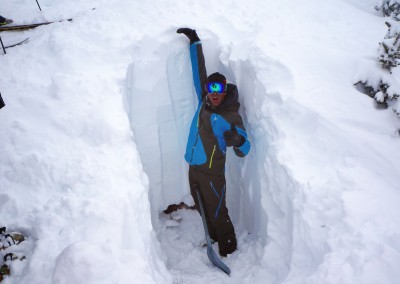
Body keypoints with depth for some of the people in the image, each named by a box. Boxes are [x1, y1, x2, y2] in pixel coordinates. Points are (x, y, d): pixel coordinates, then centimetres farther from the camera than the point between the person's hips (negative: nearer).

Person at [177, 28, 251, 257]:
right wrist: (195, 42, 17)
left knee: (217, 212, 4)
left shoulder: (231, 117, -14)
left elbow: (244, 151, -14)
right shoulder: (204, 103, 2)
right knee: (203, 209, 20)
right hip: (194, 169, 7)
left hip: (212, 173, -6)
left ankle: (228, 247, 26)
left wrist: (238, 141, -37)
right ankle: (214, 238, 41)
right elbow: (199, 71, 12)